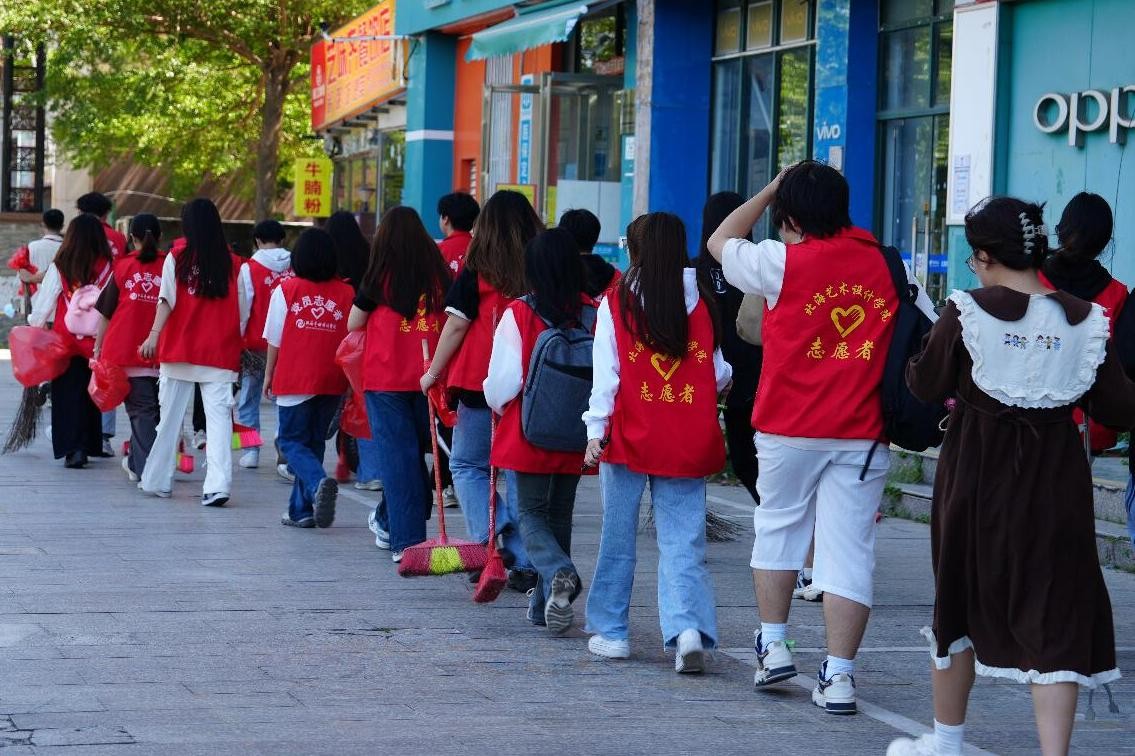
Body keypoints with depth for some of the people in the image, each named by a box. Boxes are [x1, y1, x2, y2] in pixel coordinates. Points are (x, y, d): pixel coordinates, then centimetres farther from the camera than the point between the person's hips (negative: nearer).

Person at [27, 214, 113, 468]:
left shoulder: (59, 268, -8)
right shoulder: (107, 268, -6)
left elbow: (43, 307, -1)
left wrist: (34, 329, 15)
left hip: (66, 341, -1)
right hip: (98, 341, 2)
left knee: (68, 395, 5)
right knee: (91, 394, 14)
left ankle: (72, 448, -4)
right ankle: (90, 445, 17)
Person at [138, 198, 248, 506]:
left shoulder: (177, 256, 0)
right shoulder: (233, 263, 4)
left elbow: (167, 299, -11)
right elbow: (243, 313, 5)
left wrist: (154, 334, -17)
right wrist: (235, 345, 15)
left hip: (180, 351, 0)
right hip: (220, 354, 0)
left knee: (170, 416, 10)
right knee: (219, 416, -3)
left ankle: (158, 480, 21)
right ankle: (218, 485, -16)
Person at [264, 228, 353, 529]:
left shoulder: (286, 290, -5)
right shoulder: (347, 293, 0)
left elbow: (274, 340, 0)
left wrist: (269, 375, 12)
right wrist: (348, 377, 14)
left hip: (294, 379, -3)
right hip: (332, 381, 3)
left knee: (293, 441, 5)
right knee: (314, 441, 15)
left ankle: (319, 482, -24)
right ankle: (302, 509, 16)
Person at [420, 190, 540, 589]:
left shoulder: (478, 271, -5)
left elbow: (456, 326, -5)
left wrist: (434, 372, 6)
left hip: (481, 381, -3)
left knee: (468, 465, 11)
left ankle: (491, 540, -8)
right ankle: (524, 562, 8)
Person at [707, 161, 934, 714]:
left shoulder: (782, 261, -5)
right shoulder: (891, 267, 3)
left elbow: (719, 242, 13)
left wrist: (771, 188, 18)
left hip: (789, 431, -1)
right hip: (863, 434, 1)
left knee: (777, 528, 20)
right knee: (848, 549, 1)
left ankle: (772, 646, 20)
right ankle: (838, 675, -2)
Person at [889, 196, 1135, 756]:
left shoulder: (967, 313, -11)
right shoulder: (1084, 320, -4)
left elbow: (926, 387, -1)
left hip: (976, 479, -1)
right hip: (1055, 488, 1)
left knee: (961, 602, 16)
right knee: (1055, 617, 3)